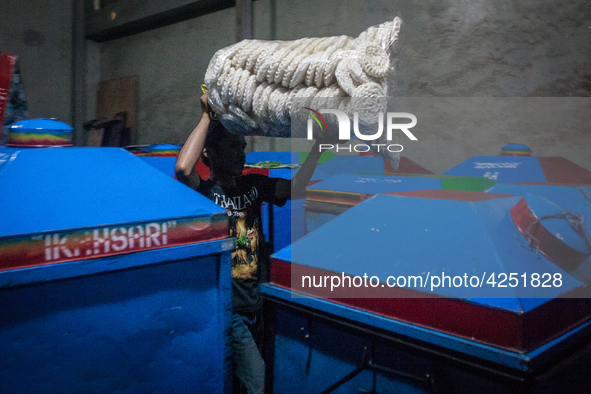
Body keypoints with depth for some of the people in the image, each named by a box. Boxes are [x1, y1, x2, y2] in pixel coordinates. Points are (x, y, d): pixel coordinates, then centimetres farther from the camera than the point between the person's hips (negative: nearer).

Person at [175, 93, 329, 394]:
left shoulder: (253, 186, 8)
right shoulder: (204, 191, -11)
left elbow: (295, 188, 0)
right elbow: (182, 169, -31)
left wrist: (319, 144, -11)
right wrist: (207, 116, -23)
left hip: (256, 302, 7)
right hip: (227, 309, -7)